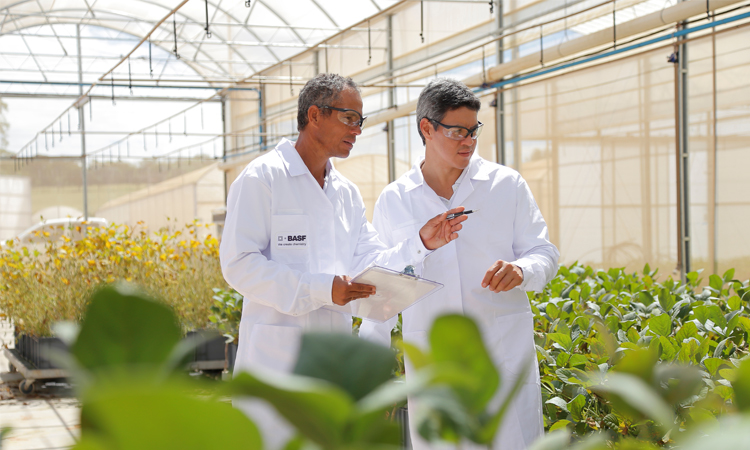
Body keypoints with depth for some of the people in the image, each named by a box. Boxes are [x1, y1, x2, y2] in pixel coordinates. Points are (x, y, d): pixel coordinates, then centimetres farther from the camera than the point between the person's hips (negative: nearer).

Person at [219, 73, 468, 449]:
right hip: (276, 355, -6)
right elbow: (238, 265, -14)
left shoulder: (348, 193, 17)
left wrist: (420, 243, -2)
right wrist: (323, 289, -21)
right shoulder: (261, 178, -5)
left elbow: (369, 266, 15)